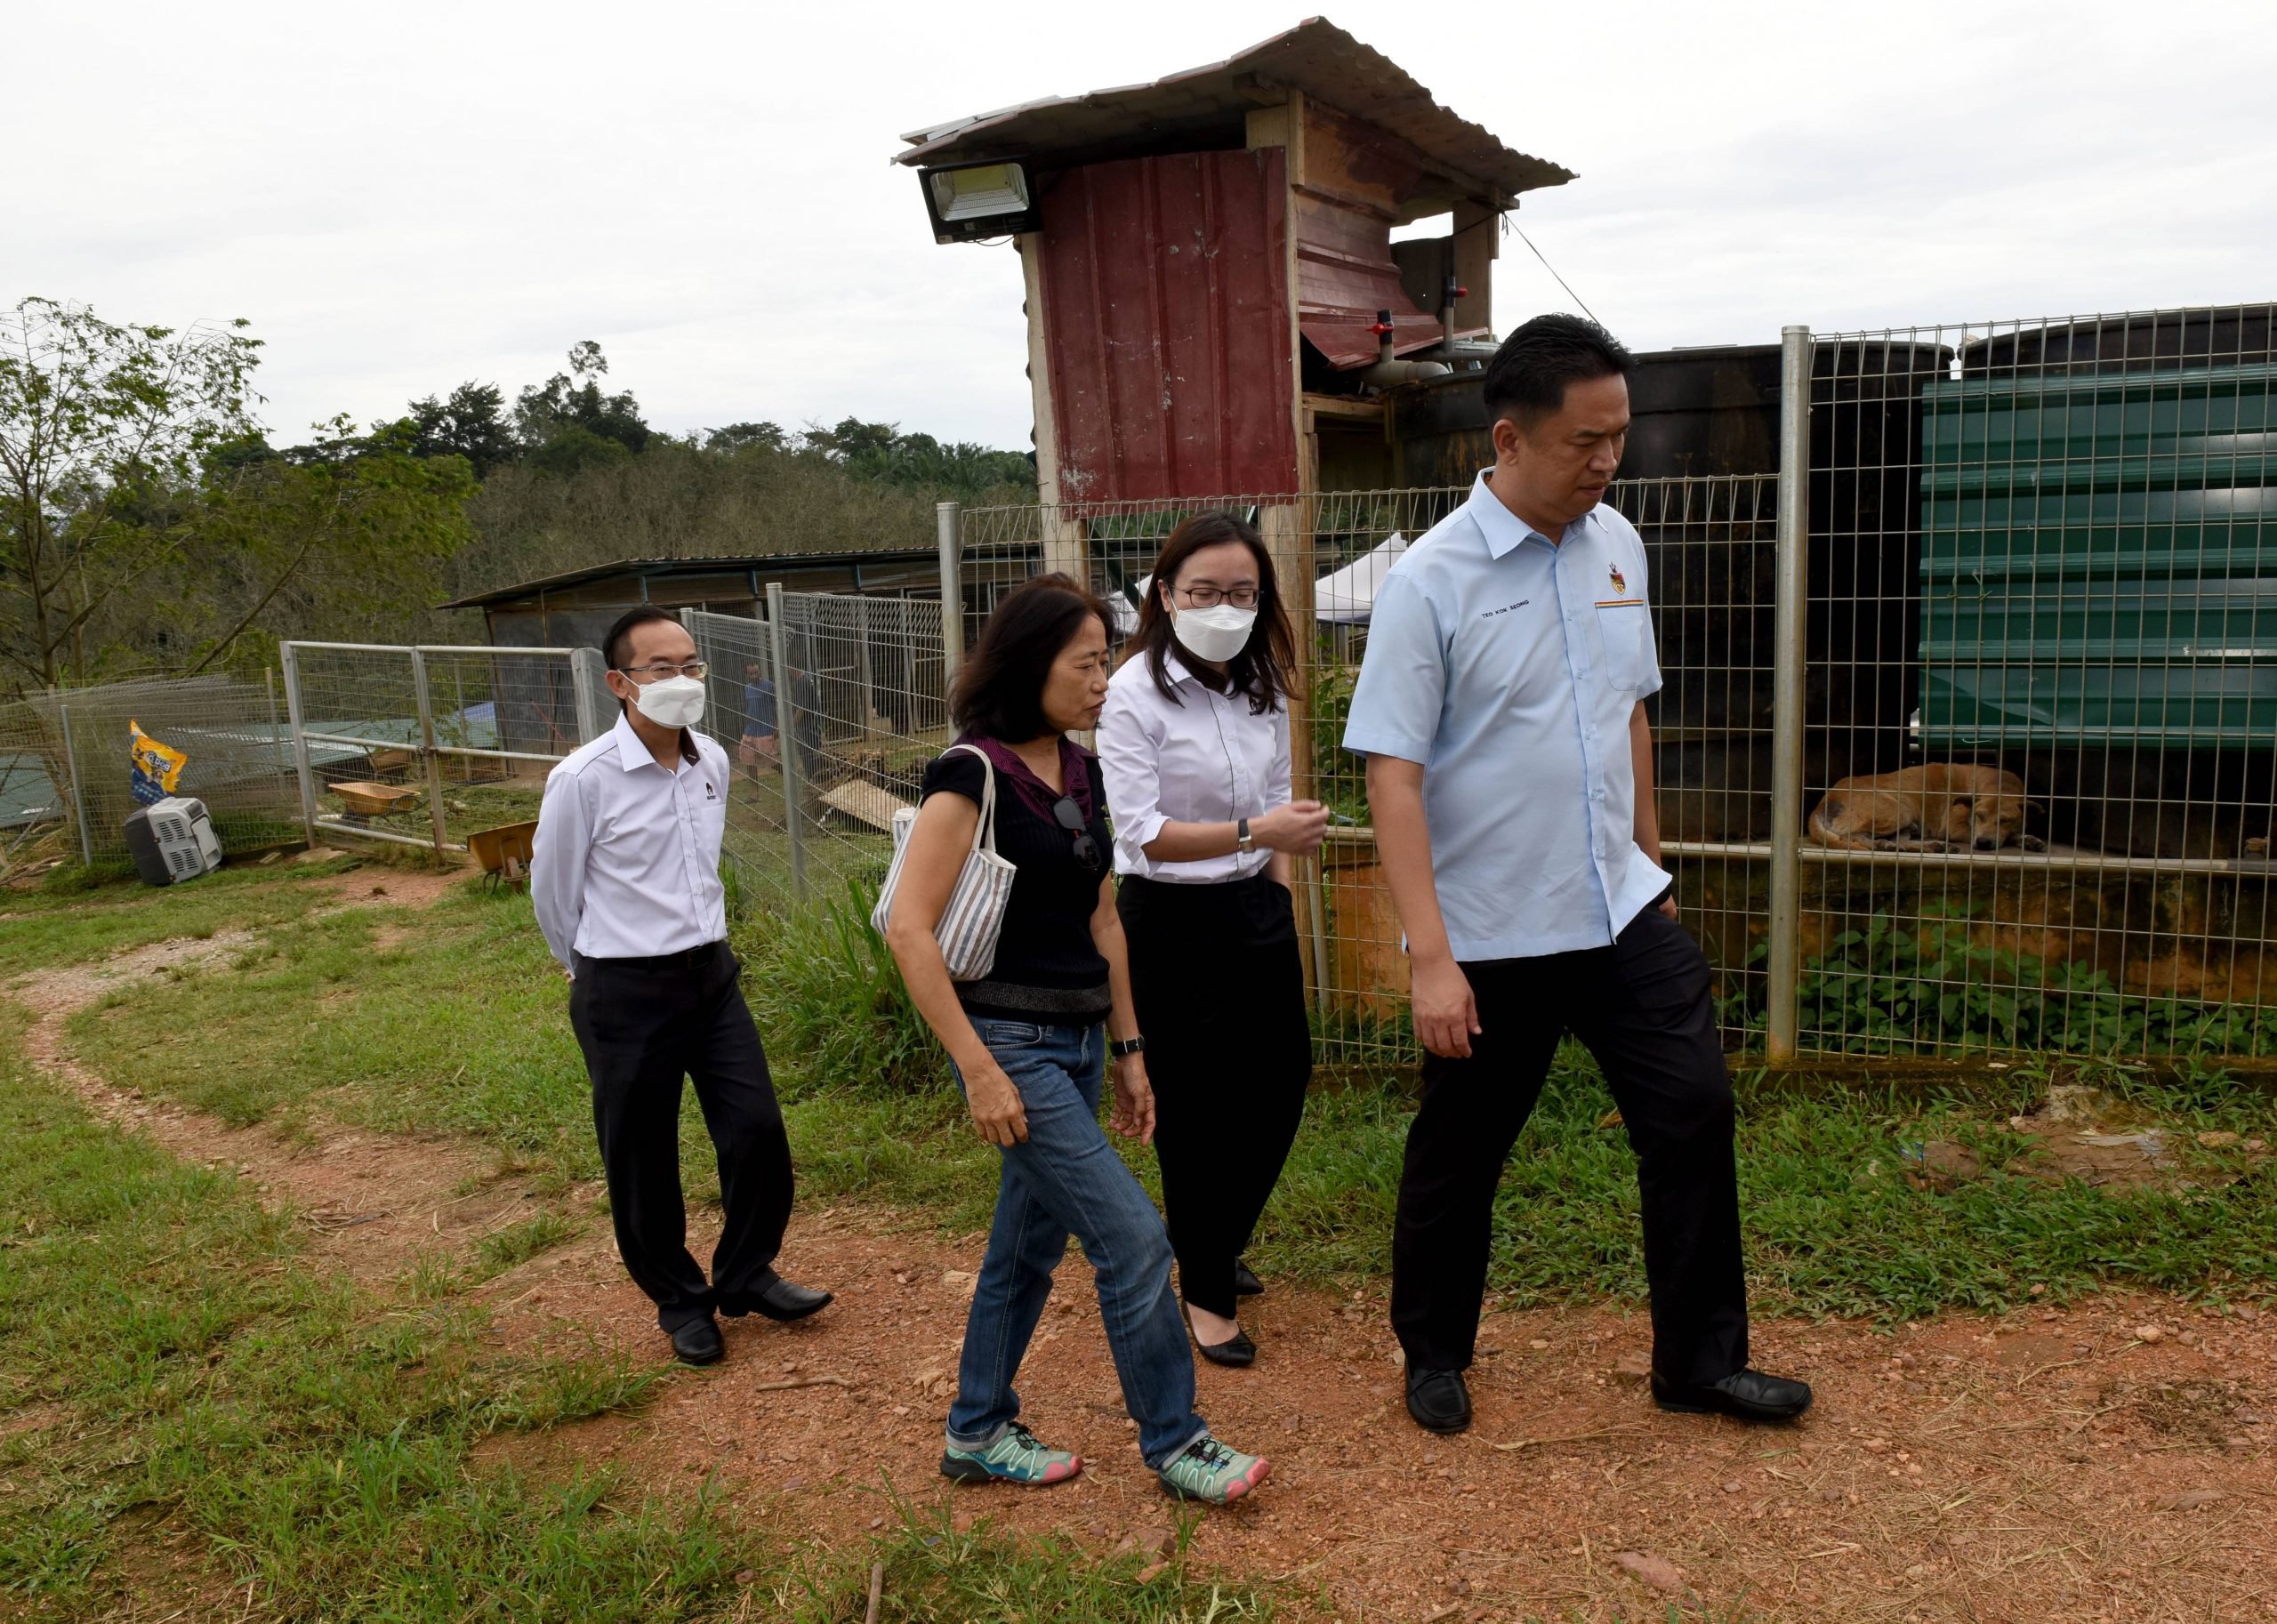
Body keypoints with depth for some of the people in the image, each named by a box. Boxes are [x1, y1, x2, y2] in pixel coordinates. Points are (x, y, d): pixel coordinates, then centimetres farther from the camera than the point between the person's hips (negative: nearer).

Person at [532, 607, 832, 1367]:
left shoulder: (713, 763, 2)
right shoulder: (583, 780, -16)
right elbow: (551, 891, -2)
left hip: (712, 974, 5)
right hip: (625, 993, -5)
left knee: (758, 1131, 4)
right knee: (643, 1162, 8)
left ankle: (746, 1275, 27)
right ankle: (680, 1303, 29)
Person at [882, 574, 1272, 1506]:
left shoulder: (1081, 772, 9)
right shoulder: (974, 773, -15)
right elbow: (909, 930, -18)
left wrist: (1128, 1049, 14)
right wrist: (978, 1070, -19)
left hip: (1075, 1042, 8)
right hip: (1010, 1042, -8)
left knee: (1030, 1240, 16)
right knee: (1133, 1238, -6)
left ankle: (978, 1435, 32)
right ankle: (1173, 1442, 12)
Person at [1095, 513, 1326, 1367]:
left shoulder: (1264, 687, 4)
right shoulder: (1136, 694, -15)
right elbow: (1139, 831, -22)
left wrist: (1279, 899, 10)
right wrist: (1253, 832, -32)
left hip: (1255, 911, 7)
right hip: (1171, 921, -6)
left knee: (1280, 1085, 14)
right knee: (1195, 1109, 3)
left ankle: (1213, 1248, 39)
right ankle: (1206, 1293, 24)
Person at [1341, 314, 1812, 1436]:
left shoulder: (1616, 545, 3)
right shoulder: (1431, 581, -16)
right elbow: (1393, 774, -18)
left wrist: (1650, 858, 18)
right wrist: (1431, 956, -23)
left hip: (1622, 911, 5)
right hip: (1492, 936, -5)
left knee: (1694, 1113, 7)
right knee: (1460, 1153, 11)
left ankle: (1701, 1359, 26)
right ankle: (1434, 1356, 34)